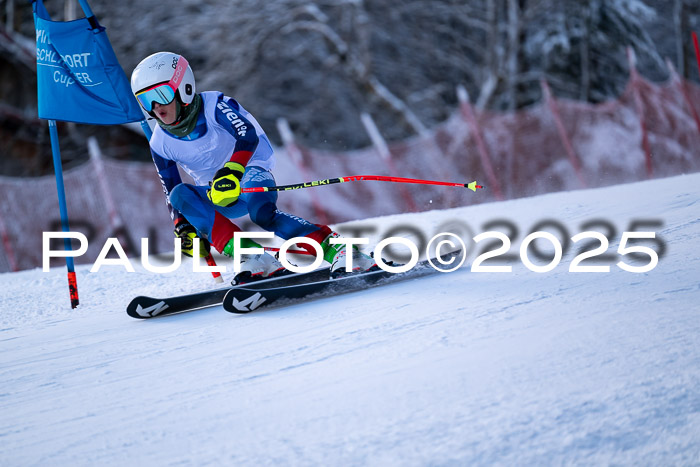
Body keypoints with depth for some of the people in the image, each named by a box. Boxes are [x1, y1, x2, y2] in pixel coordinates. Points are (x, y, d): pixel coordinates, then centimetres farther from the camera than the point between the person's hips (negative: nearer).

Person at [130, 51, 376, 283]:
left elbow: (248, 135, -32)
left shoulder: (214, 105, -16)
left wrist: (231, 172, -48)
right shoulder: (161, 144, -2)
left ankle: (337, 248, -39)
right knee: (180, 194, -27)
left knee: (261, 212, -38)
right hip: (215, 197, 5)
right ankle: (252, 258, -39)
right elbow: (170, 190, 9)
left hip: (251, 173, -5)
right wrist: (184, 228, -5)